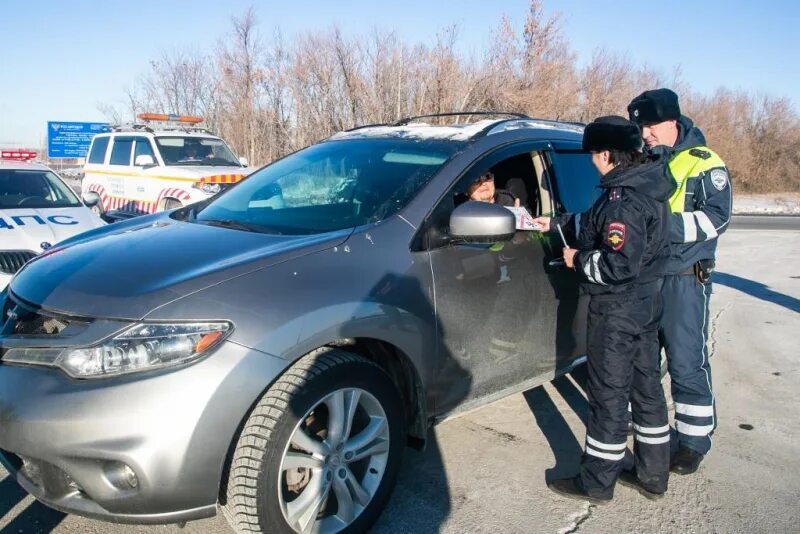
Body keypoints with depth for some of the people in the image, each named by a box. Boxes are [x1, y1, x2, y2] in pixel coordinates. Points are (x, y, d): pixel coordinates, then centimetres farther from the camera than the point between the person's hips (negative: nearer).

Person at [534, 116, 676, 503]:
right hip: (647, 301, 10)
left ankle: (596, 483, 15)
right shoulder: (646, 185, 8)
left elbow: (619, 265, -29)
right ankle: (652, 475, 30)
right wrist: (556, 223, 23)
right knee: (646, 388, 17)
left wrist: (578, 260, -14)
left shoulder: (624, 199, -23)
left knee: (608, 395, 1)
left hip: (618, 309, -10)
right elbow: (596, 224, 20)